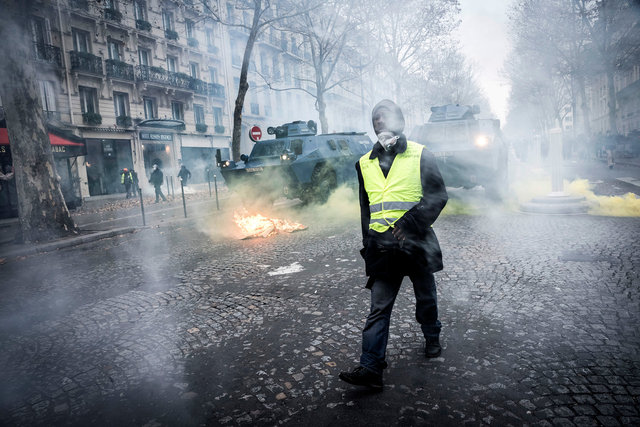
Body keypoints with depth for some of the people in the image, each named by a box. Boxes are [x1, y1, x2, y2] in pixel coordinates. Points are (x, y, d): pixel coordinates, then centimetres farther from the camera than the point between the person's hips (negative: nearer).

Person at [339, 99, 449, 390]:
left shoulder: (420, 155, 0)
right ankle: (370, 368, -1)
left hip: (416, 242, -1)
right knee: (379, 308, -2)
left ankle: (432, 338, 44)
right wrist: (369, 244, 11)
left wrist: (408, 223, -18)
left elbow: (438, 196, -6)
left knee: (426, 297, 17)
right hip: (383, 248, 2)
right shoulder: (365, 164, 11)